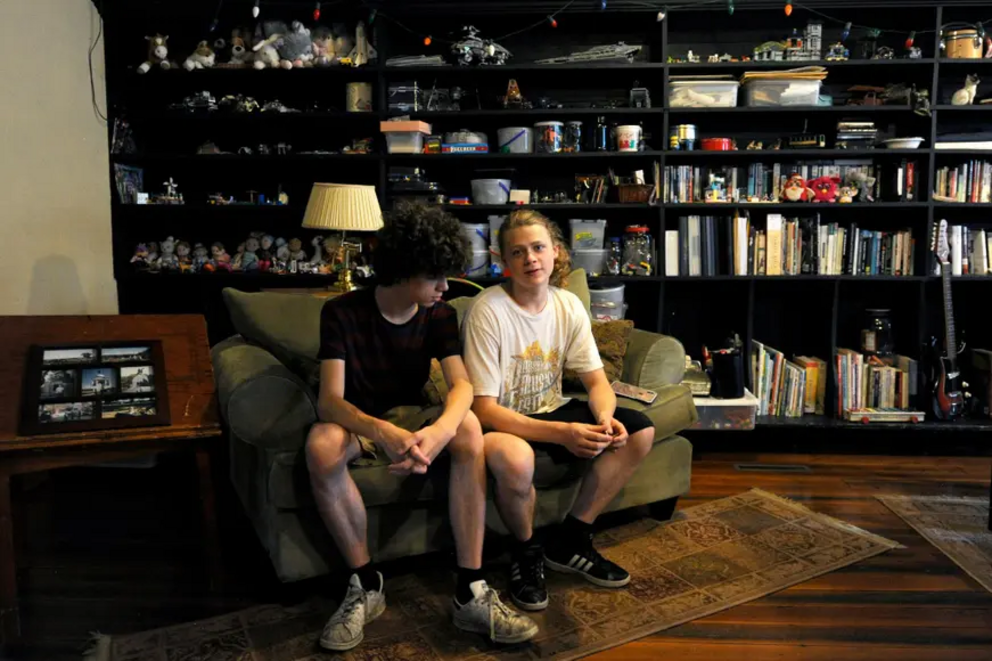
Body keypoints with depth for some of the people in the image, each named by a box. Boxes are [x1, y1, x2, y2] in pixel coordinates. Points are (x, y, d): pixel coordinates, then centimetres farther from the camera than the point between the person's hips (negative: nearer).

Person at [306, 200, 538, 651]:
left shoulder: (439, 315, -7)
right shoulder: (341, 312, -17)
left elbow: (461, 385, -22)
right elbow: (330, 400, -28)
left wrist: (438, 431, -47)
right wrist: (385, 433, -50)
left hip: (411, 417, 2)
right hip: (358, 422, -2)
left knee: (468, 426, -31)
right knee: (321, 443, -38)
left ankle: (471, 593, -29)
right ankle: (366, 584, -20)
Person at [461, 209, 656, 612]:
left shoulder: (568, 305, -3)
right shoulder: (488, 311, -21)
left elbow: (597, 381, 2)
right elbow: (484, 409, -23)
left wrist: (606, 418, -22)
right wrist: (561, 434, -32)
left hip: (551, 412, 7)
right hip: (502, 422, -6)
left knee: (639, 431, -7)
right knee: (514, 458, -40)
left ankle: (569, 541, 5)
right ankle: (526, 552, -4)